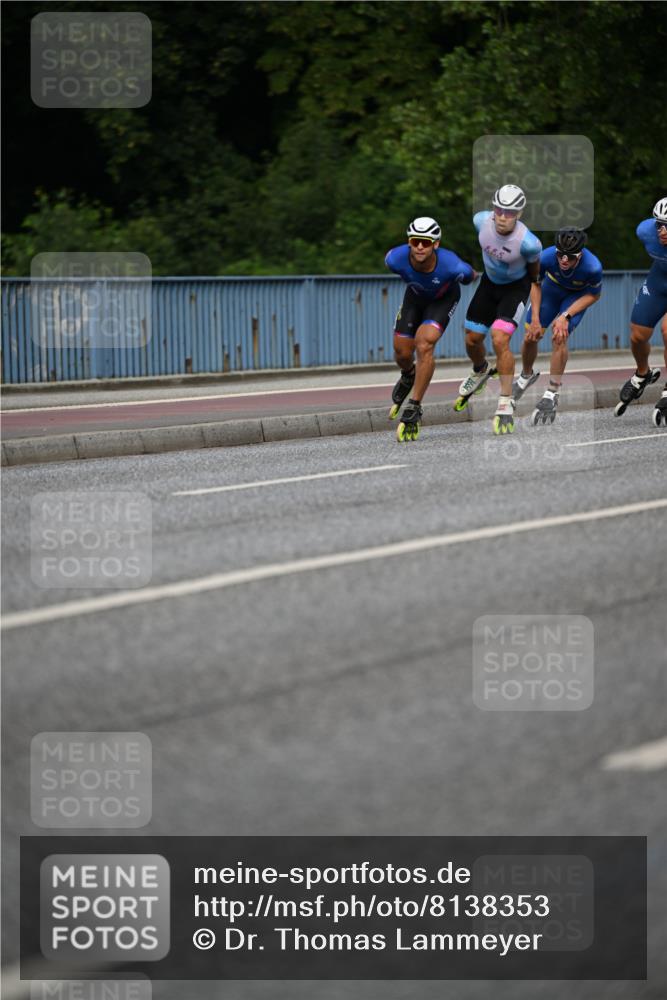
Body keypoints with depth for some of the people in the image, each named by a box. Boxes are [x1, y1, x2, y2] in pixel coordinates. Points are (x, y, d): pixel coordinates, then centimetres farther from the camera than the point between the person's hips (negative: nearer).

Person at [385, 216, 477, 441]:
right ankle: (408, 377, 45)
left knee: (424, 344, -24)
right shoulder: (396, 259, -35)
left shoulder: (452, 266, -41)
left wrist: (469, 277, 10)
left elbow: (470, 275, -15)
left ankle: (414, 407, -14)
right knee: (402, 351, 6)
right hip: (416, 296, 3)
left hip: (444, 298, -3)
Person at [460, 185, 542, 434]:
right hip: (489, 282, 5)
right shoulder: (481, 221, -23)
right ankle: (480, 373, 49)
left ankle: (506, 404, -9)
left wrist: (536, 317, -13)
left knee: (500, 340, -22)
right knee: (472, 339, 13)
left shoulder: (528, 243, -34)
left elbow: (535, 278, -15)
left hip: (516, 286, -5)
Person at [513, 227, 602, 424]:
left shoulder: (593, 267, -39)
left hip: (577, 295, -3)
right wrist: (535, 318, -16)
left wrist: (566, 316, -24)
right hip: (552, 288, 3)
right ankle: (526, 376, 35)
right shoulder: (546, 257, -35)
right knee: (531, 336, 2)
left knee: (559, 337, -22)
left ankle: (552, 394, -9)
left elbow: (593, 295, -17)